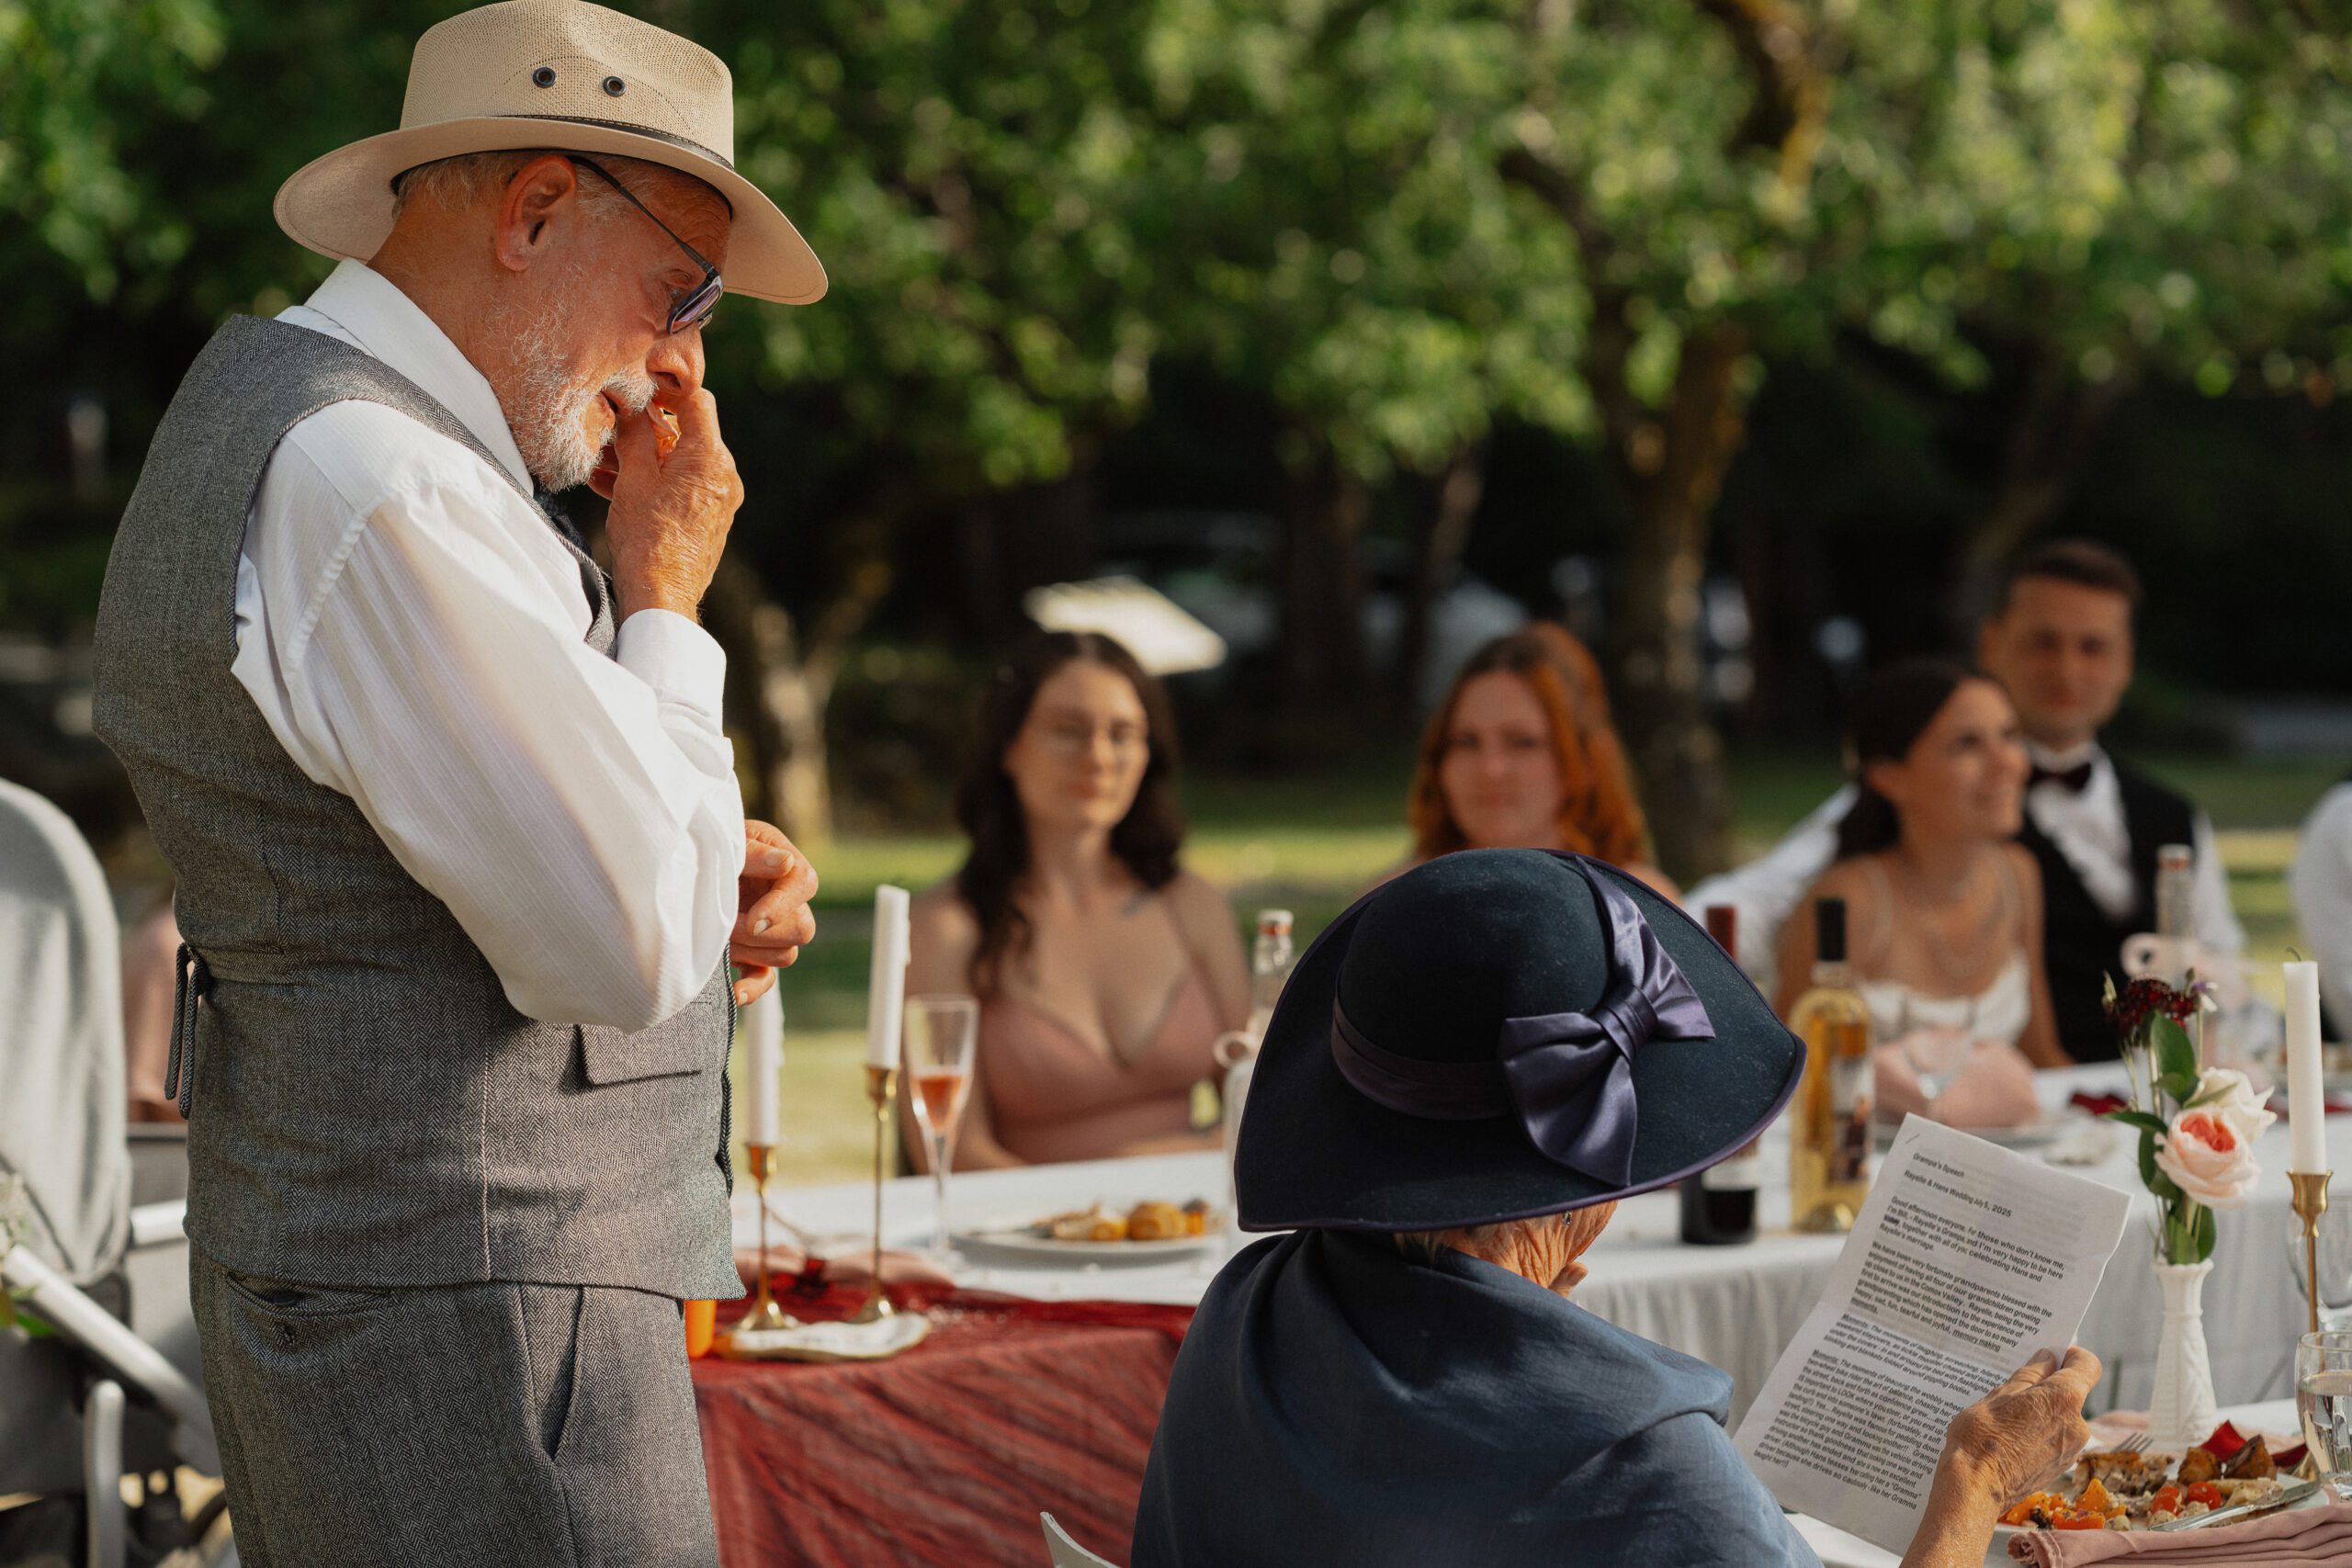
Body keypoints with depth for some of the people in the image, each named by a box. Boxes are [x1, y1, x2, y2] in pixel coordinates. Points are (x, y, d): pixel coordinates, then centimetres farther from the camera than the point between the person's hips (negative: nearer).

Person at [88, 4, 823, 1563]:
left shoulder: (273, 417, 15)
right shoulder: (373, 493, -19)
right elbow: (629, 951, -21)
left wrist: (702, 885, 5)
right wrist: (664, 597, -9)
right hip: (463, 1314, -10)